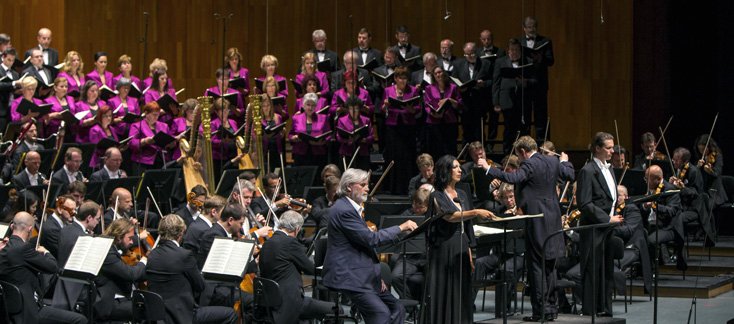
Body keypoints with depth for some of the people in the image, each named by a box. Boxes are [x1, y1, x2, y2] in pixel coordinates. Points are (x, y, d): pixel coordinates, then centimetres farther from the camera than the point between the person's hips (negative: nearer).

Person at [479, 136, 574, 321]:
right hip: (553, 218, 8)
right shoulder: (553, 162, 9)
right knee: (550, 264, 14)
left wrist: (488, 168, -20)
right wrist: (565, 161, 40)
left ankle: (541, 309, -5)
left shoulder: (529, 165, -14)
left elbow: (512, 178, -27)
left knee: (536, 264, -4)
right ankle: (551, 307, 18)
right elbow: (570, 175, 21)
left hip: (537, 221, -8)